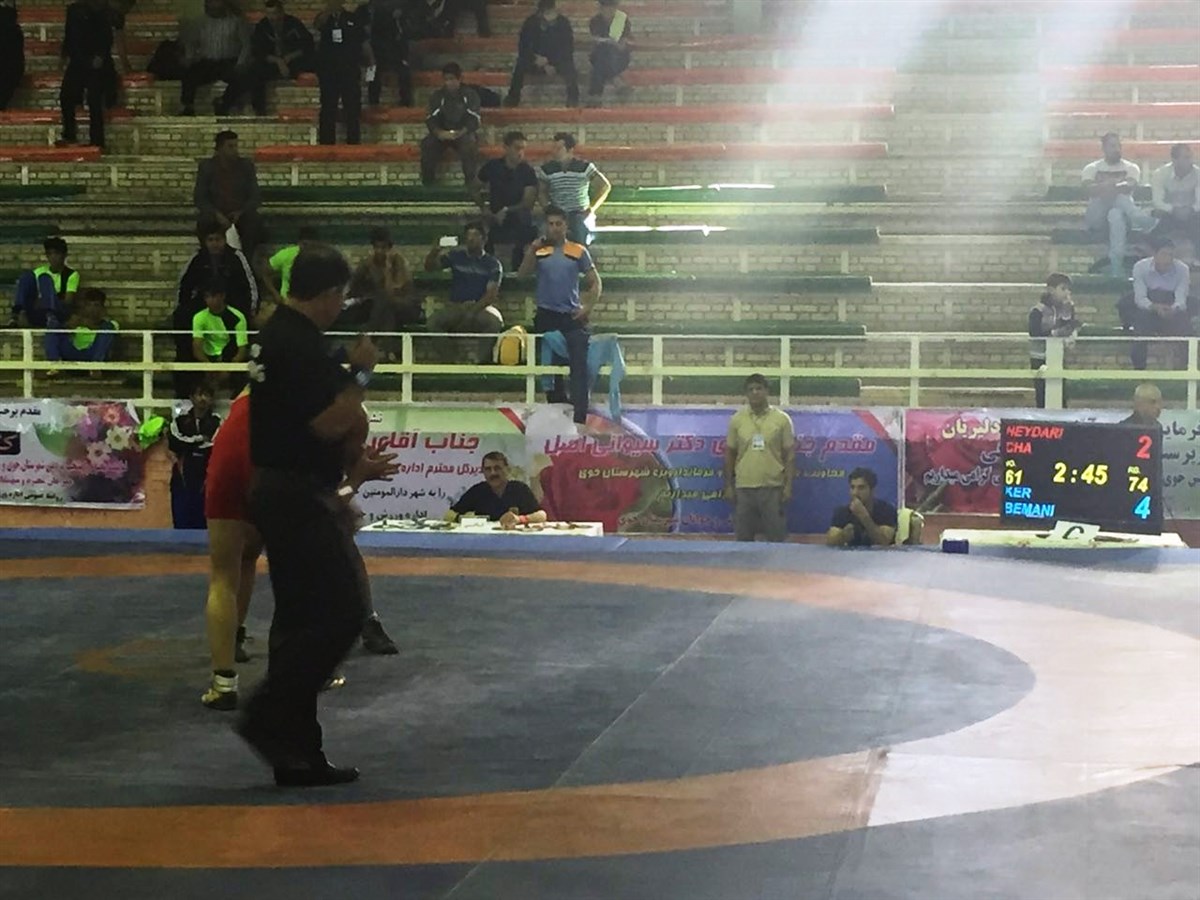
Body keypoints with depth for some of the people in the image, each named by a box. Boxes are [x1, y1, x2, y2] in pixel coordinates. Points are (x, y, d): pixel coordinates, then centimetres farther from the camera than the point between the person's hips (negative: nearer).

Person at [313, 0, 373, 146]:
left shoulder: (354, 19, 8)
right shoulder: (324, 18, 6)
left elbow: (364, 42, 8)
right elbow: (317, 25, -18)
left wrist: (371, 60, -4)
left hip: (350, 71, 0)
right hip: (328, 70, 0)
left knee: (353, 107, -2)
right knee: (328, 108, 3)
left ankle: (353, 142, 3)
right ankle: (326, 142, 6)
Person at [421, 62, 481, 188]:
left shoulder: (470, 95, -1)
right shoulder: (437, 96, 6)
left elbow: (474, 120, -10)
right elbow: (431, 119, -2)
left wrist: (461, 133, -29)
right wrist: (439, 132, -25)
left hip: (464, 133, -2)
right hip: (442, 133, 2)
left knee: (470, 144, -38)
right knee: (427, 144, -29)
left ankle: (470, 183, -31)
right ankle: (427, 184, -23)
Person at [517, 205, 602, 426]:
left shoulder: (578, 251, 3)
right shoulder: (538, 251, 5)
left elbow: (595, 282, 5)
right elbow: (522, 274, -9)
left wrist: (587, 307, -7)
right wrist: (532, 250, -19)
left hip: (572, 317, -2)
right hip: (546, 316, 2)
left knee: (579, 366, -13)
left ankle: (580, 417, -17)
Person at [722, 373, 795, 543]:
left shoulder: (782, 419, 1)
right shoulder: (737, 419, 6)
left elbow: (789, 454, 2)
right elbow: (730, 453, 10)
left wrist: (788, 486, -5)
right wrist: (728, 486, 6)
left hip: (773, 487, -2)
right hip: (744, 487, 2)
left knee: (777, 538, 1)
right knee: (743, 539, 6)